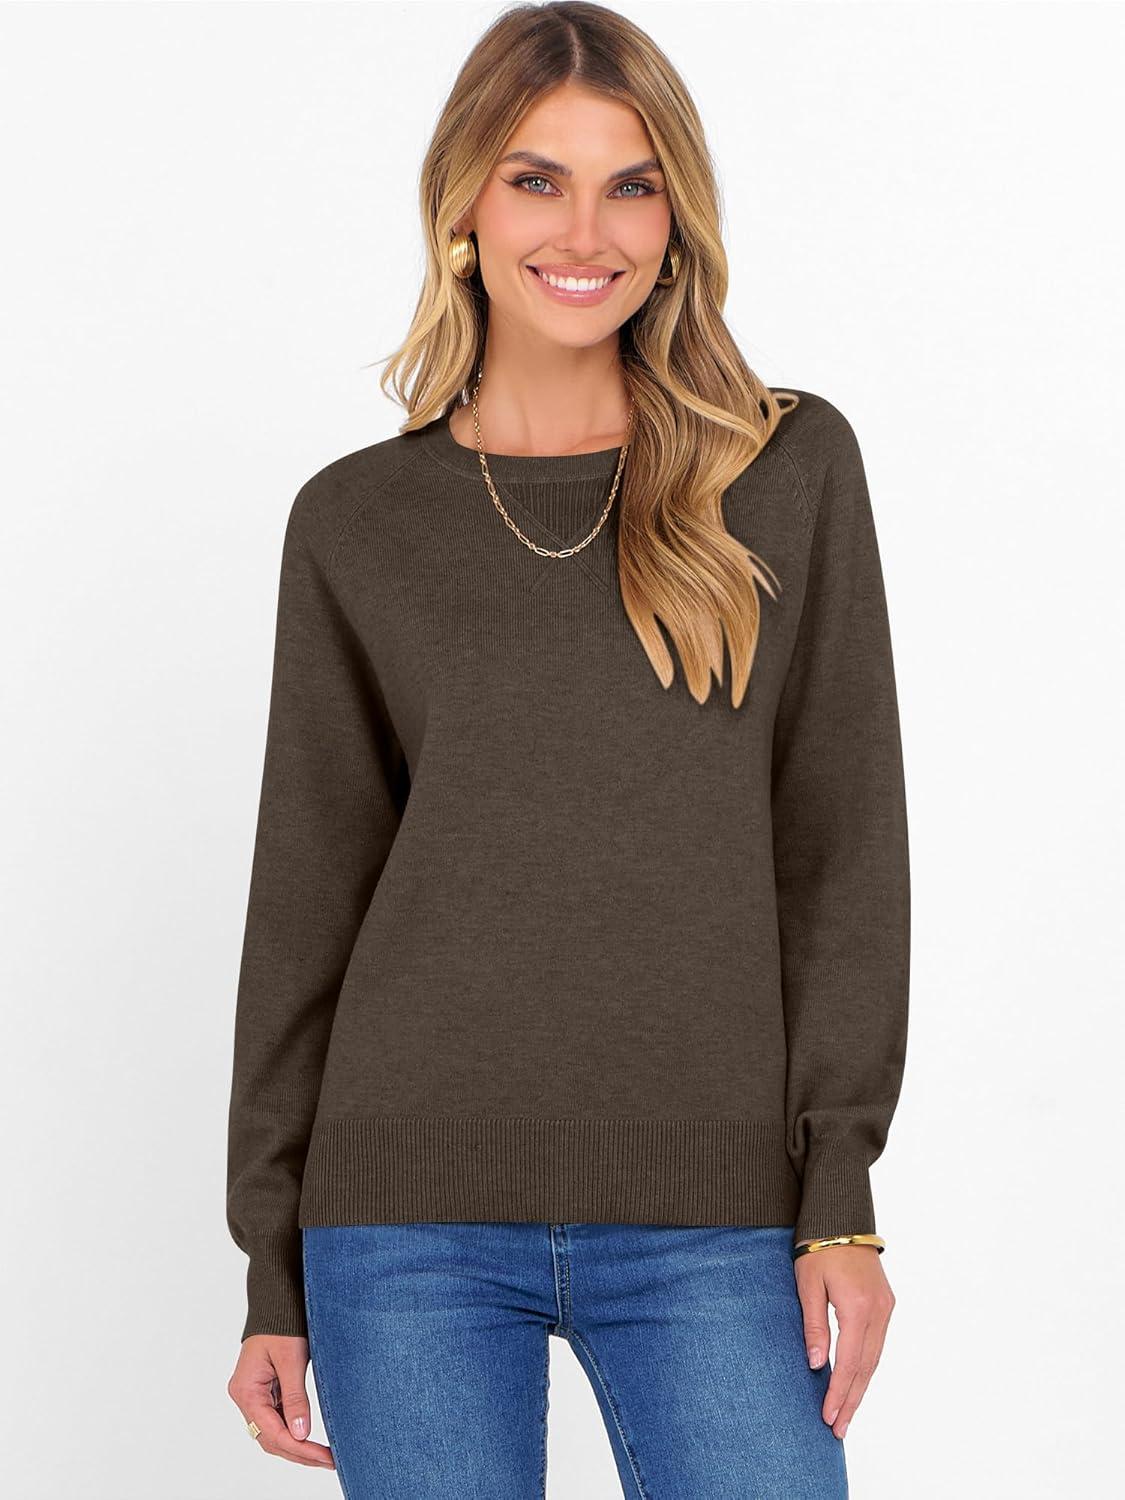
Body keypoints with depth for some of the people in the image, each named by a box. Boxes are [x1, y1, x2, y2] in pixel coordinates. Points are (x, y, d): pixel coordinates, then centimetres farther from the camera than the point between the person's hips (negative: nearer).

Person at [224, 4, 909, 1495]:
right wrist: (274, 1271, 8)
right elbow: (307, 903, 9)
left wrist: (840, 1199, -4)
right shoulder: (356, 525, 6)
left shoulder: (790, 471, 5)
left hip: (712, 1224, 0)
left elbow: (844, 841, 3)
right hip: (415, 1213, 1)